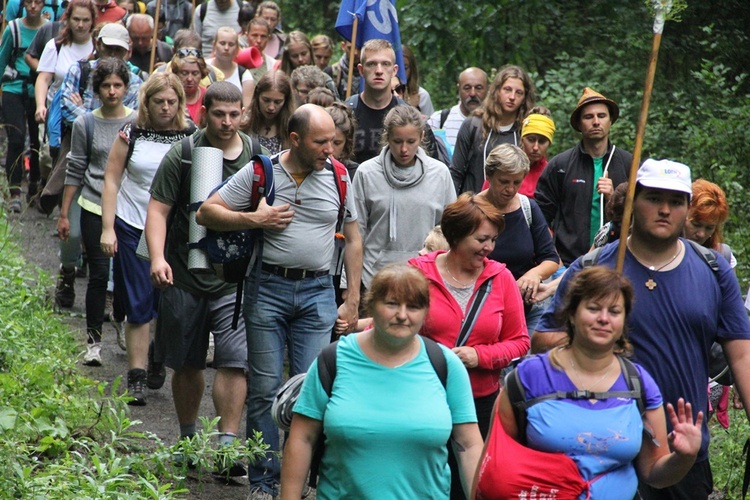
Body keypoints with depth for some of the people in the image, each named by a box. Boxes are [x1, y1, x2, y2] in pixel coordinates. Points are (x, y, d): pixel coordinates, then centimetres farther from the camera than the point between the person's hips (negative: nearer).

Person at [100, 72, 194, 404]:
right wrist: (107, 227, -4)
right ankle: (136, 378, 4)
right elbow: (112, 180, 3)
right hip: (133, 228, 0)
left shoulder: (192, 138, 2)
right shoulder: (131, 134, 2)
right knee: (138, 305, 0)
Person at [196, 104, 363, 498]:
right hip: (267, 289, -1)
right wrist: (254, 219, -13)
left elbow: (352, 239, 13)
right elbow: (207, 212, 1)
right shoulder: (260, 172, -2)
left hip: (317, 291, 1)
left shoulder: (338, 177, 5)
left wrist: (352, 300, 9)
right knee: (264, 389, 3)